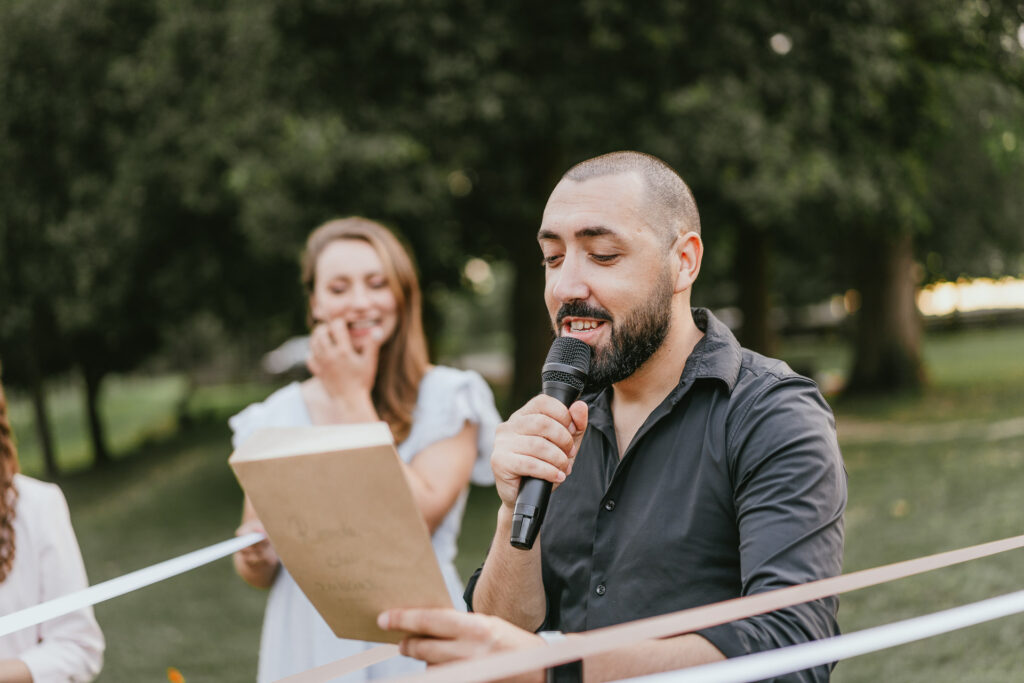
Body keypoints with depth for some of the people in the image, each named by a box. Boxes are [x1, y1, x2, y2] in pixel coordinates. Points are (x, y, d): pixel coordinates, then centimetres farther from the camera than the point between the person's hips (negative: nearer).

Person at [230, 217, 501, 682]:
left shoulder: (449, 399, -2)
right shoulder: (276, 416, 6)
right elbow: (258, 573, 12)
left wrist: (354, 398, -8)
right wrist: (256, 559, -13)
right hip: (309, 643, 3)